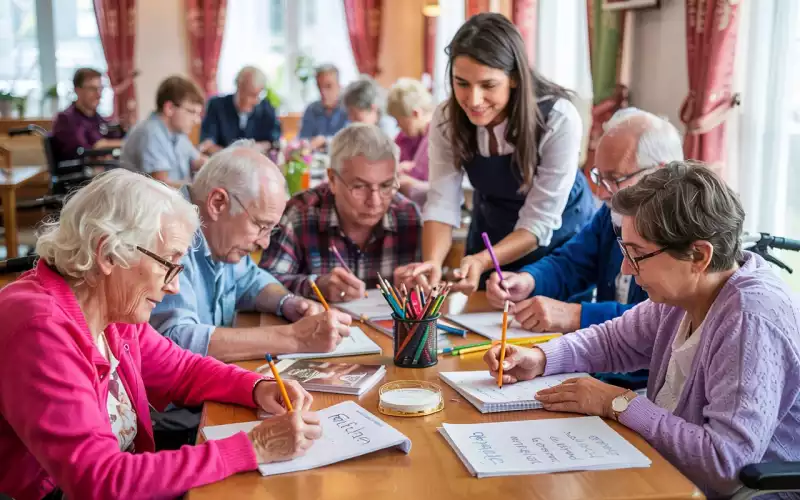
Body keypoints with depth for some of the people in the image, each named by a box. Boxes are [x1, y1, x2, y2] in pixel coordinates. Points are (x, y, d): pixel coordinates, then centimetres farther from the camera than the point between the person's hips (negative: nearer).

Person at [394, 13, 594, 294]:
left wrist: (480, 262, -44)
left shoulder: (559, 120, -31)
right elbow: (441, 203, -23)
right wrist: (432, 264, -42)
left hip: (560, 237, -3)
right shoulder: (447, 119, -20)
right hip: (492, 236, 3)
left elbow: (539, 222, -29)